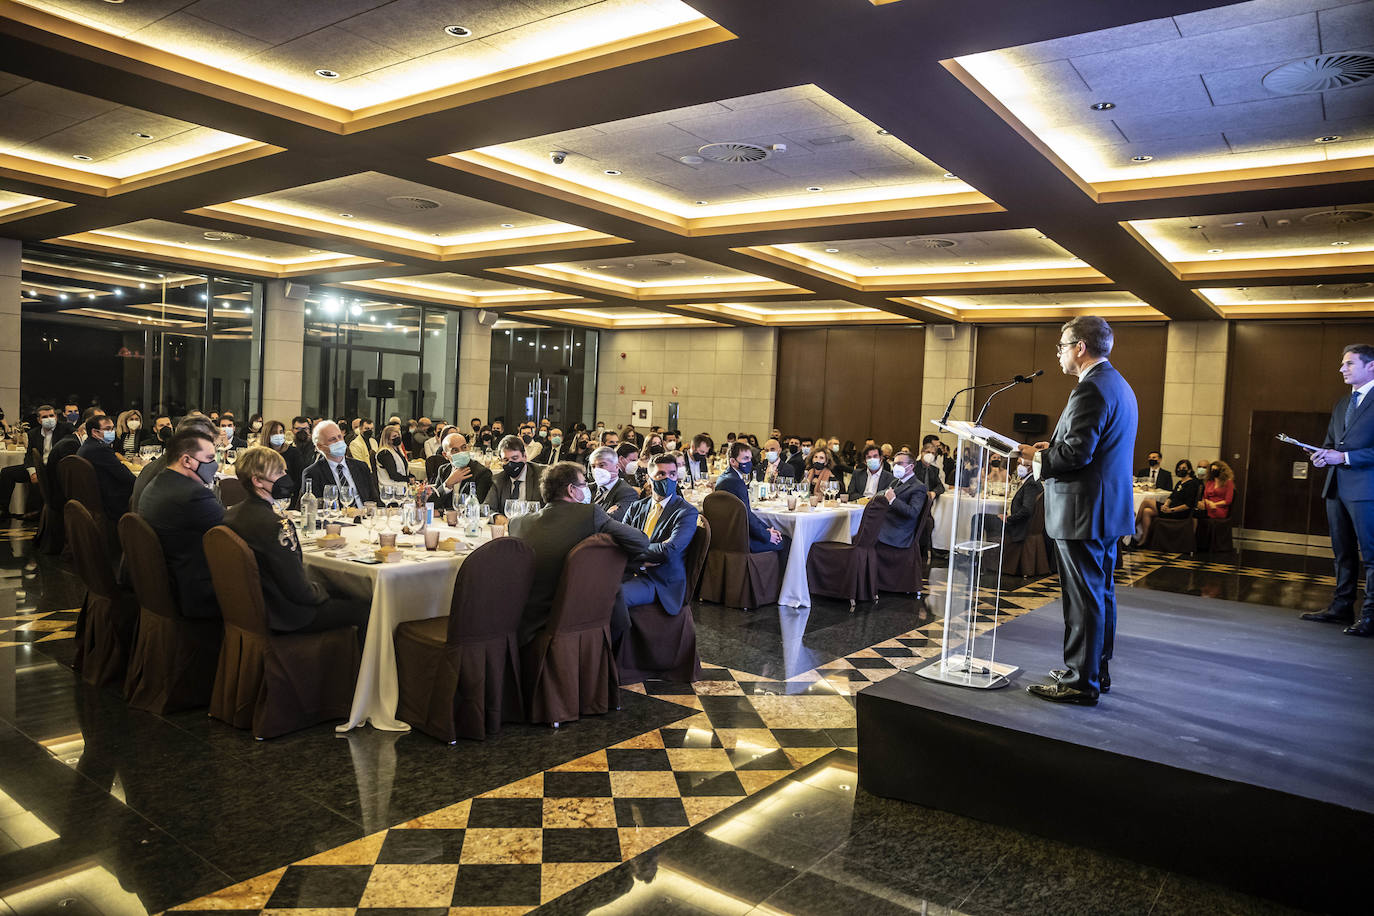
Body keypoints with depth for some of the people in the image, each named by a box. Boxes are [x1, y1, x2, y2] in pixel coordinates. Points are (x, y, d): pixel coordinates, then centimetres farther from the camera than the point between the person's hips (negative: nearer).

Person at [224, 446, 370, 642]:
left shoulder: (232, 514, 1)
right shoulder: (276, 524, -28)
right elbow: (298, 591, -24)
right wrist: (321, 592, -4)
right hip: (286, 619, -10)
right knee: (366, 608, -3)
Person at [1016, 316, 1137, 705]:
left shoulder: (1091, 389, -19)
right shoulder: (1118, 385, 15)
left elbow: (1076, 453, -24)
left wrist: (1037, 458, -9)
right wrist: (1052, 447, 12)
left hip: (1083, 511, -11)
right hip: (1107, 509, 11)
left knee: (1084, 598, -3)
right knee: (1101, 593, 17)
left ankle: (1080, 682, 5)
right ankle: (1096, 671, 29)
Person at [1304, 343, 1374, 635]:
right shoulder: (1341, 404, 19)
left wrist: (1344, 457, -19)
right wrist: (1322, 455, 3)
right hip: (1337, 487, 8)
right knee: (1343, 552, 14)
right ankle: (1341, 607, 22)